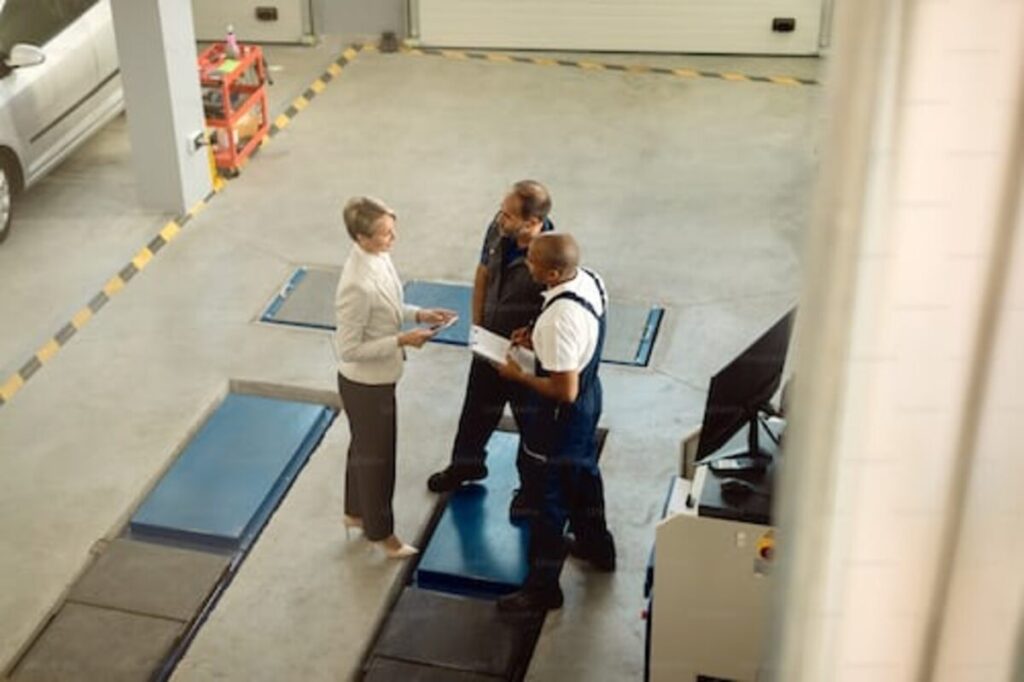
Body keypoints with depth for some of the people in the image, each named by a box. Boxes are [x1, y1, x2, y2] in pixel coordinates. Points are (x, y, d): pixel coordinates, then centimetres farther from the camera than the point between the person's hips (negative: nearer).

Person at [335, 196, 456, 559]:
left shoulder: (378, 257, -7)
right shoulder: (357, 285, -34)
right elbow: (349, 349, -27)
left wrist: (418, 314, -3)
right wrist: (402, 341, -26)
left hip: (377, 377, 9)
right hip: (366, 382, -9)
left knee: (364, 448, 27)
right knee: (376, 455, 12)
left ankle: (356, 512, 49)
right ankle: (380, 531, 34)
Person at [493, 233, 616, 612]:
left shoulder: (558, 321, -37)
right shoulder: (590, 280, -10)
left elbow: (565, 391, -31)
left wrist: (518, 376, -18)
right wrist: (538, 340, 0)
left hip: (563, 415, -9)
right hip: (589, 396, 9)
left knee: (551, 496, 8)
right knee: (584, 472, 30)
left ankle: (542, 588, 25)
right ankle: (597, 546, 53)